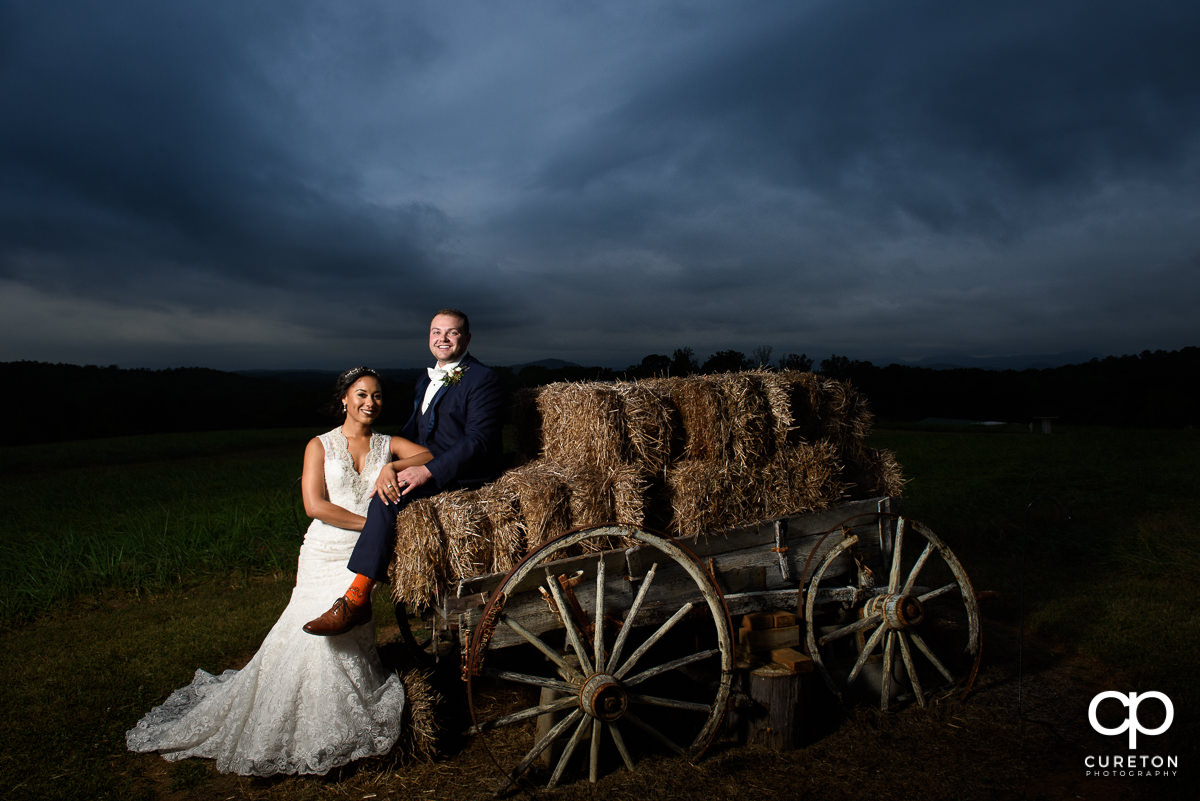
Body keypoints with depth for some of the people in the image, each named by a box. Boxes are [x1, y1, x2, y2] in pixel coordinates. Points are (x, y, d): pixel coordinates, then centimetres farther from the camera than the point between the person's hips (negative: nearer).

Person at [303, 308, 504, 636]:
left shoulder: (482, 378, -9)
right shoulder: (426, 380, 19)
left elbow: (479, 441, -19)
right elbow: (411, 431, 16)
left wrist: (428, 471, -26)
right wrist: (390, 465, -5)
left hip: (464, 473, -9)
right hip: (425, 464, 9)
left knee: (389, 496, -27)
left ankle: (356, 598, -25)